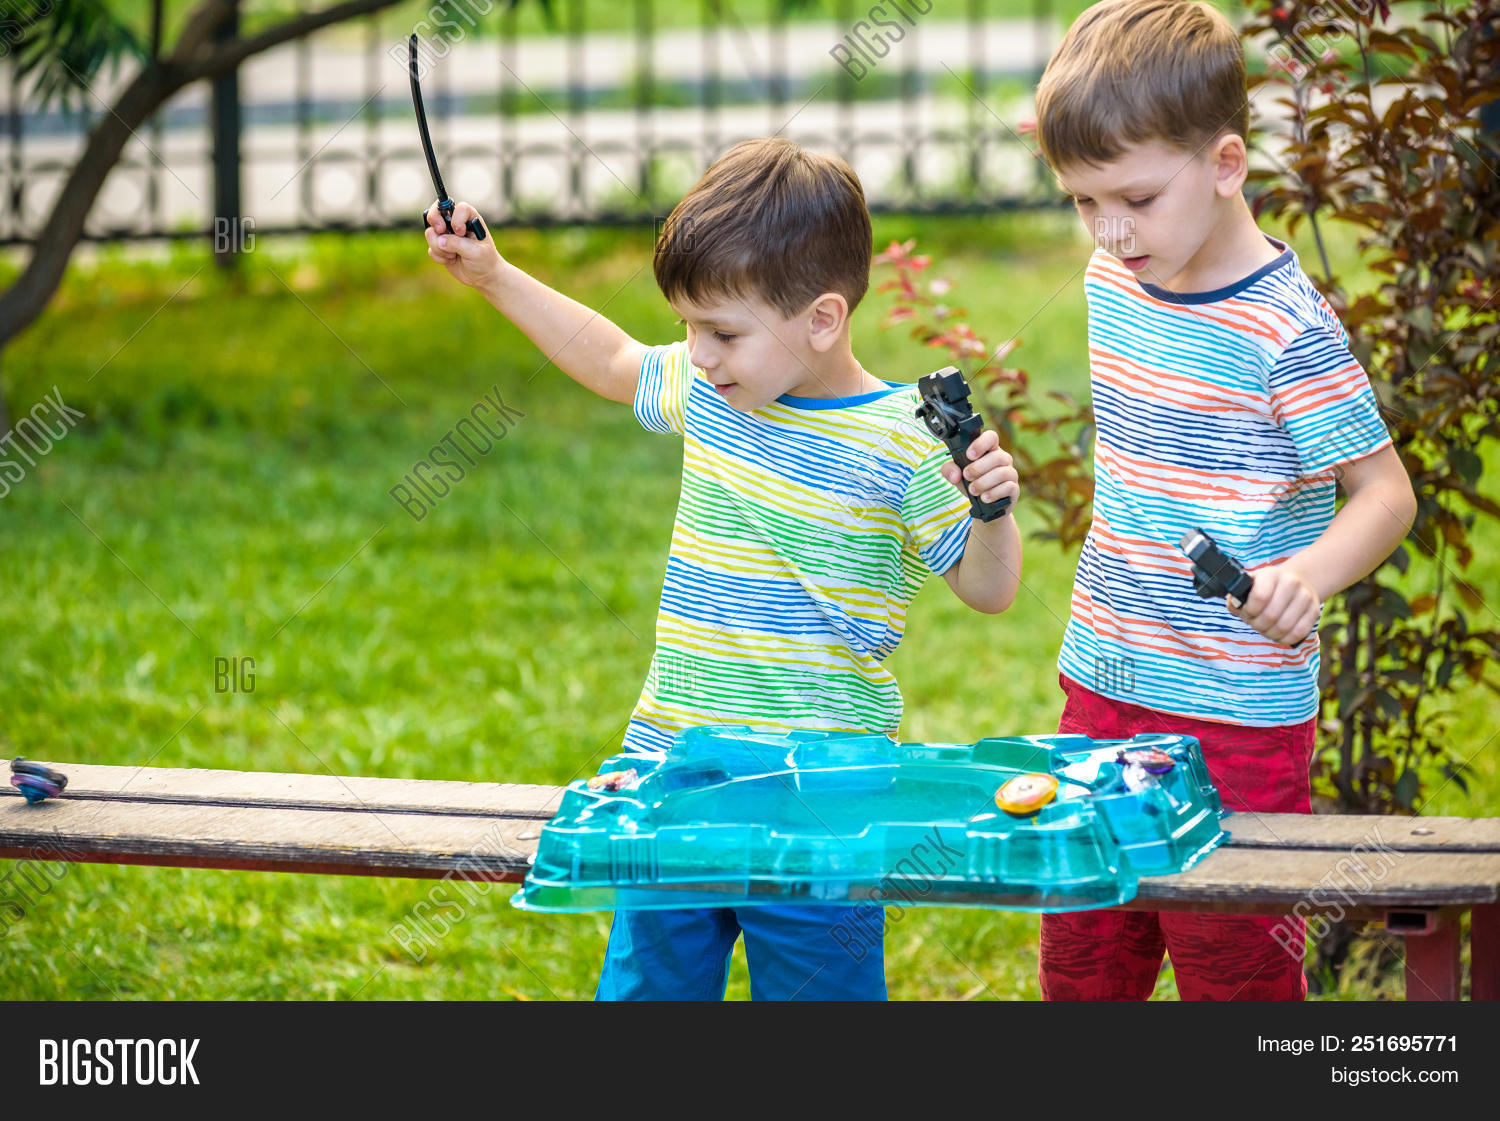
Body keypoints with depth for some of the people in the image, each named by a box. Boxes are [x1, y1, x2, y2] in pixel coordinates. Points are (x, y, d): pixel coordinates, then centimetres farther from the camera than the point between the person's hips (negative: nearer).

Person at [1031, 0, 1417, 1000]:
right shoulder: (1112, 281, 5)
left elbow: (1386, 492, -15)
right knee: (1080, 965, 14)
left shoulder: (1287, 330, -18)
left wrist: (1310, 573, -32)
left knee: (1233, 973, 2)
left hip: (1238, 717, -7)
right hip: (1101, 691, 7)